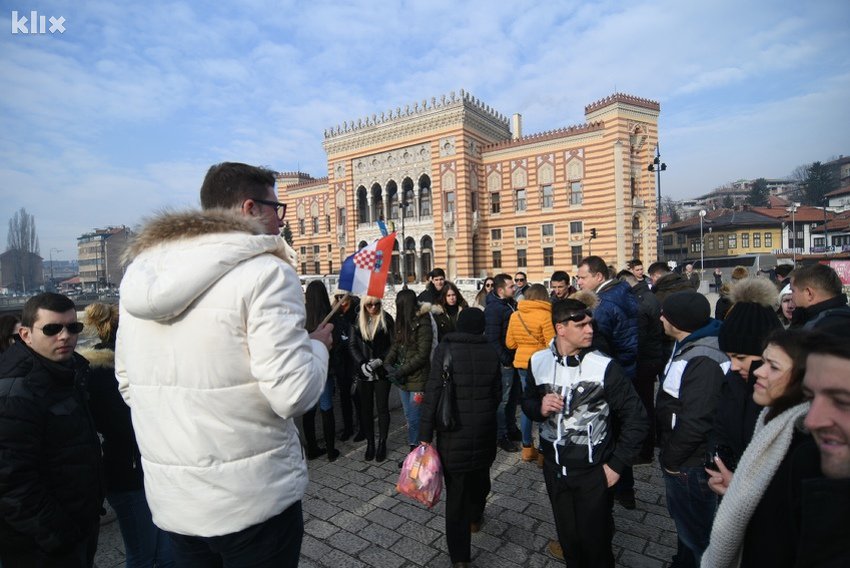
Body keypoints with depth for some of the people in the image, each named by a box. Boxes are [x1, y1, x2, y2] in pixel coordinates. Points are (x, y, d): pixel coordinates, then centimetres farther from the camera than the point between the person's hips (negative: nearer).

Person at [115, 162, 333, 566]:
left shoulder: (141, 274, 4)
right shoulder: (264, 272, -19)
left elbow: (128, 383, 11)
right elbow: (293, 395, -24)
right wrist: (316, 345, -5)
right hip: (253, 501, -6)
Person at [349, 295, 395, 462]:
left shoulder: (386, 319, -2)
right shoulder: (358, 321, 4)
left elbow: (393, 344, -3)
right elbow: (353, 345, 1)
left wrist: (380, 360, -16)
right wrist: (363, 364, -13)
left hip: (382, 371, -2)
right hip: (363, 373, 2)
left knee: (382, 408, 4)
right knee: (366, 408, 8)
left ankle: (382, 443, 17)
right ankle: (370, 443, 21)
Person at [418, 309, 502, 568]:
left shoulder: (445, 349, -11)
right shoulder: (491, 352, -2)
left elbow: (433, 393, -15)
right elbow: (497, 393, 5)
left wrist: (425, 435, -10)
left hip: (453, 431, -3)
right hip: (484, 429, 4)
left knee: (456, 488, 7)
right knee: (480, 476, 26)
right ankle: (475, 518, 50)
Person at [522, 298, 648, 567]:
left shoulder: (604, 366, -17)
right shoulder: (538, 362, -7)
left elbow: (636, 417, -10)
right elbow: (528, 403, 7)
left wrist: (617, 464, -11)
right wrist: (540, 407, -15)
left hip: (594, 470, -3)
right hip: (555, 466, 3)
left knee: (595, 540, 13)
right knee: (567, 537, 21)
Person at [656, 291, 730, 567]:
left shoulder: (704, 361, -28)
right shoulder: (686, 345, 5)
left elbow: (696, 422, -29)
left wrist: (671, 459, -16)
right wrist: (667, 452, 13)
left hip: (689, 466, -10)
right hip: (679, 459, 10)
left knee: (694, 531, 12)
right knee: (683, 519, 28)